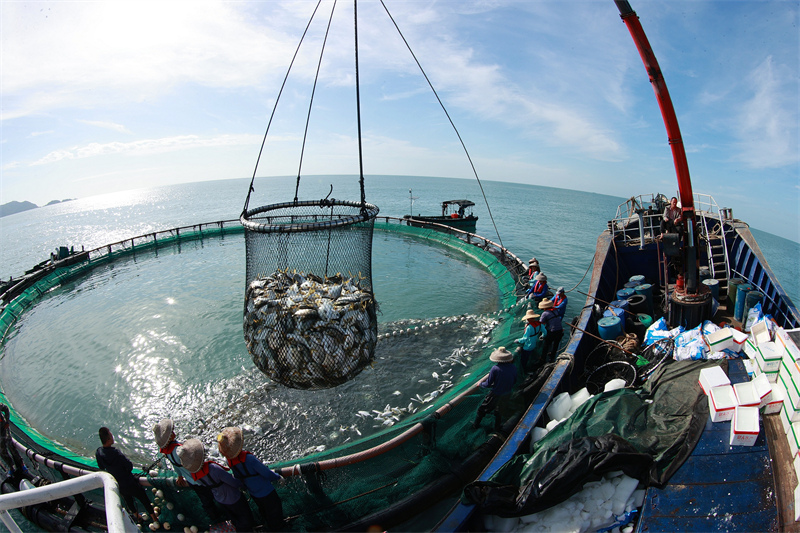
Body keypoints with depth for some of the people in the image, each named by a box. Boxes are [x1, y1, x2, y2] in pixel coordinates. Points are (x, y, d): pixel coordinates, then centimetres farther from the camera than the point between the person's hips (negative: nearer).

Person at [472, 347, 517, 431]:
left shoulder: (495, 368, -29)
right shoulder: (513, 368, -15)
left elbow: (488, 384, -20)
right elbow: (514, 381, 1)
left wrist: (481, 384, 0)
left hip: (495, 395, -4)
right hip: (507, 394, 4)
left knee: (482, 409, 19)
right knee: (498, 409, 30)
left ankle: (475, 425, 37)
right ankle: (497, 428, 44)